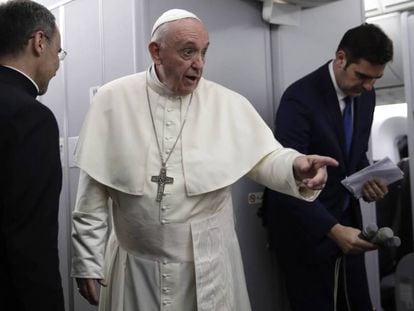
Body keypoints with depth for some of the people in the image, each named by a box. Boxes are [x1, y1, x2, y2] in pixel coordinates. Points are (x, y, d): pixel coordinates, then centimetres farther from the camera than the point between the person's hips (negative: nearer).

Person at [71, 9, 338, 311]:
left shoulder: (228, 103, -3)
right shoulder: (113, 99, -3)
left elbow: (265, 156, -5)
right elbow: (93, 189, -2)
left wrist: (295, 166, -29)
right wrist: (87, 259, -1)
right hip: (135, 267, 0)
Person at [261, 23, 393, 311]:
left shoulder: (365, 96, 2)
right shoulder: (300, 98, -21)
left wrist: (367, 179, -6)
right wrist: (333, 229, -33)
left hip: (346, 221, 7)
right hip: (306, 228, -6)